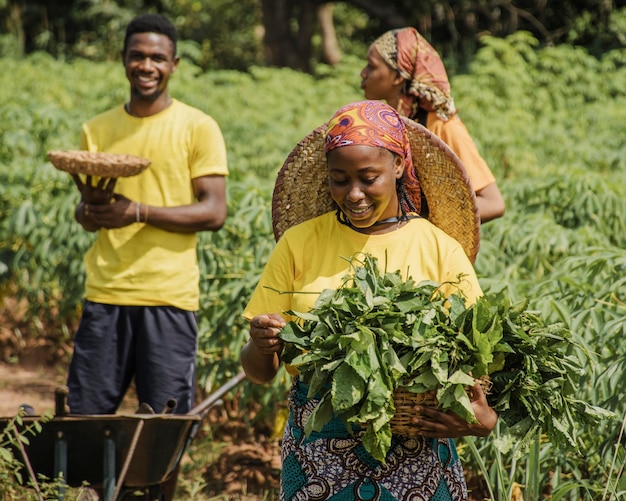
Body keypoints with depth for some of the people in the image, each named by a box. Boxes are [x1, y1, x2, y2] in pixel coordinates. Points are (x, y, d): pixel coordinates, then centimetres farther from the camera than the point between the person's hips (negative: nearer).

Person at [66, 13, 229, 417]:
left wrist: (138, 211, -17)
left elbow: (214, 213, -6)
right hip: (105, 293, 3)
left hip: (170, 297, -3)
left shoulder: (198, 127, 0)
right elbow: (87, 219, 15)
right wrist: (90, 207, -10)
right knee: (86, 414, 2)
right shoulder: (97, 130, 12)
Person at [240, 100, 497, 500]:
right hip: (318, 458, 1)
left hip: (414, 464, 0)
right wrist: (261, 345, -18)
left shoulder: (441, 251, 1)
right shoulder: (300, 243, 3)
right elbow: (261, 372, 5)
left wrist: (484, 418, -22)